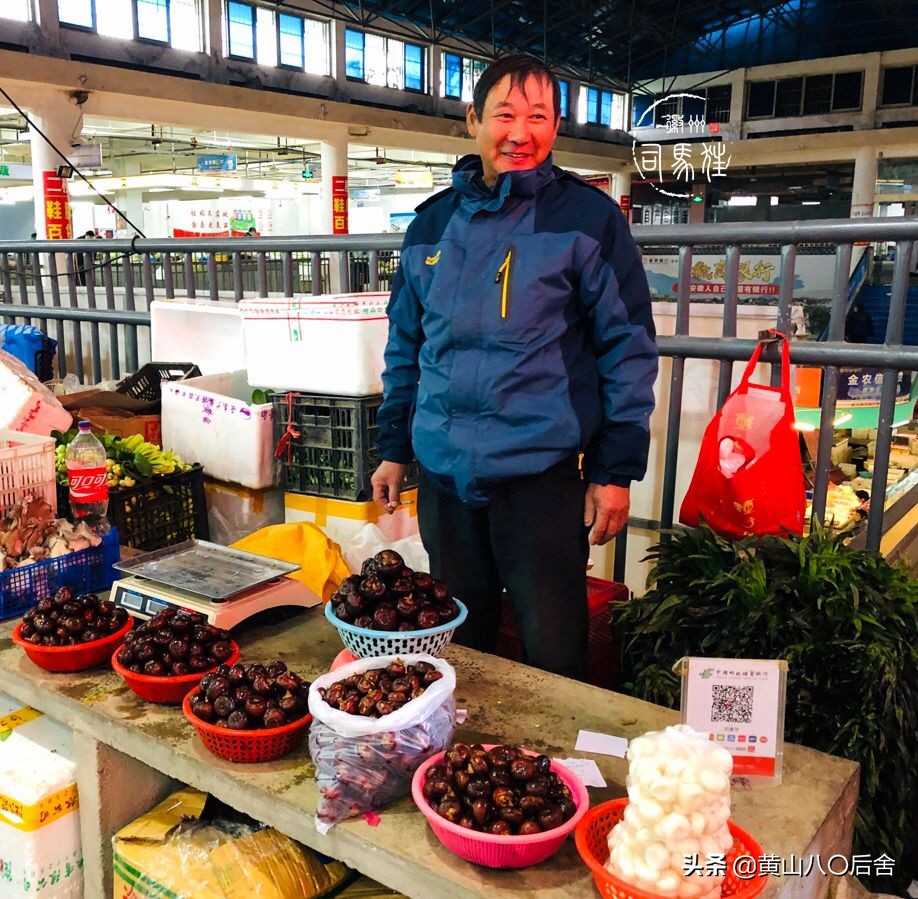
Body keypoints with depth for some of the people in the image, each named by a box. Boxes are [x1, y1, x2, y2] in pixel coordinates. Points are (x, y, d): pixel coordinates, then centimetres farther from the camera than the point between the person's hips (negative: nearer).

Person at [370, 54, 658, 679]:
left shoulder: (588, 217, -4)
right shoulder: (433, 222, 9)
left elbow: (628, 347, -4)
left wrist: (616, 469, -8)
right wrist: (394, 449, 13)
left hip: (541, 473, -4)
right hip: (443, 470, 5)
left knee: (552, 651, 7)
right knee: (455, 639, 19)